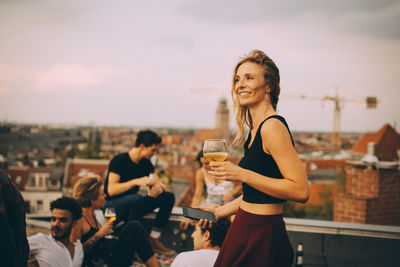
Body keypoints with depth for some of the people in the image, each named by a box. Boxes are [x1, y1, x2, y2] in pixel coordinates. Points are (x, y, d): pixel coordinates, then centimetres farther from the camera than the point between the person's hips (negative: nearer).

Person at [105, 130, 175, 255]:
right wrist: (136, 182, -32)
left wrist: (158, 187, -17)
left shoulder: (145, 163, 6)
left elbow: (158, 183, 8)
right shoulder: (119, 160, -15)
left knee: (168, 197, -7)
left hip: (133, 205, 8)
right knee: (136, 198, -39)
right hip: (113, 206, -7)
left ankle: (154, 240, -11)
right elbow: (111, 190, -23)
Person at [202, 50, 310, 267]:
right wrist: (222, 211, 19)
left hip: (262, 236, -9)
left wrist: (242, 174, -24)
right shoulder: (256, 129, 11)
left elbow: (301, 190, -25)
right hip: (246, 230, 9)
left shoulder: (272, 127, -18)